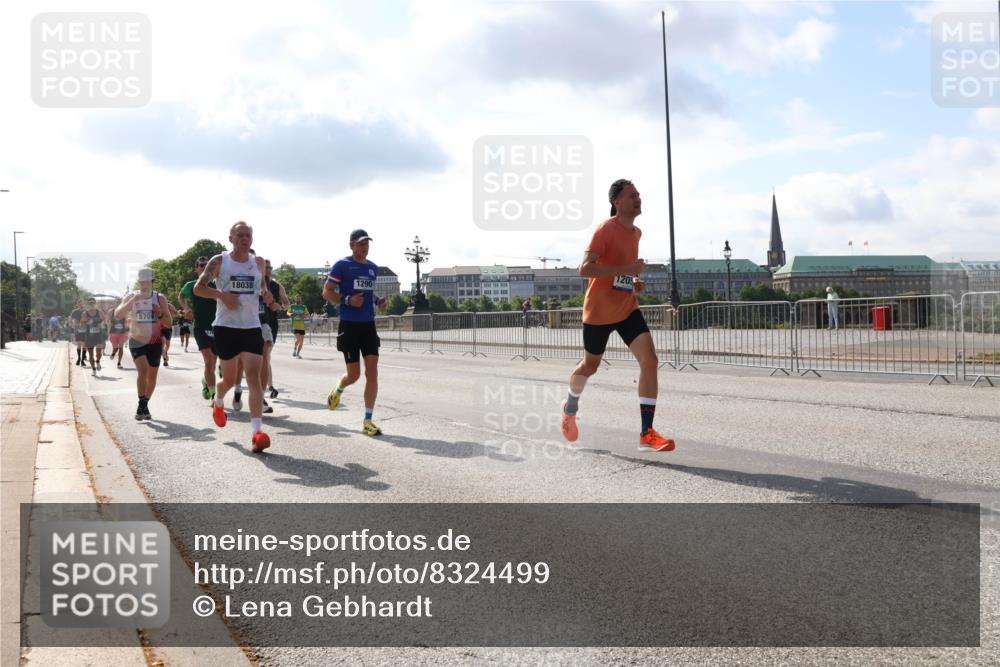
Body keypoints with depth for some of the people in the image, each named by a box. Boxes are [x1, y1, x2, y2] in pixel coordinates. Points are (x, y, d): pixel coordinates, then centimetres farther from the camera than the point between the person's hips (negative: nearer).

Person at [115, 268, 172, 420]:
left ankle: (145, 406, 25)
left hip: (154, 343, 2)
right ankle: (141, 405, -8)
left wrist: (160, 314, -21)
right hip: (136, 342, -2)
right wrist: (133, 300, -28)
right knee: (142, 370, -21)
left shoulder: (160, 298, -3)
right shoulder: (131, 297, -5)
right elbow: (117, 315, -19)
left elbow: (168, 323, -1)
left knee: (152, 376, 7)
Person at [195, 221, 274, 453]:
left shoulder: (258, 262, 9)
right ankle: (218, 402, 47)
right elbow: (198, 288, -1)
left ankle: (257, 432, -20)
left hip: (252, 327, 2)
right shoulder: (219, 261, -1)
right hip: (226, 327, -2)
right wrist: (222, 294, -17)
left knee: (254, 377, -13)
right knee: (230, 379, 9)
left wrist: (265, 294, 2)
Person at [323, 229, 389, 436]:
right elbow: (327, 292, -4)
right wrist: (348, 300, -19)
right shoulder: (342, 265, -5)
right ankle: (338, 390, 37)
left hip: (369, 325, 5)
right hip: (349, 325, -5)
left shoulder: (373, 268, 13)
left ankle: (367, 421, 0)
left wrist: (378, 301, 6)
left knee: (372, 372, -5)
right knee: (353, 374, 0)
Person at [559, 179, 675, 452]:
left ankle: (647, 434, -15)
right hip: (599, 311, -5)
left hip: (627, 308, 6)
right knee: (590, 365, 13)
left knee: (649, 361, -15)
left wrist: (634, 281, 7)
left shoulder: (636, 233, 8)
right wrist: (625, 269, -32)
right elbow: (585, 268, -27)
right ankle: (571, 406, 47)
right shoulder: (606, 229, -16)